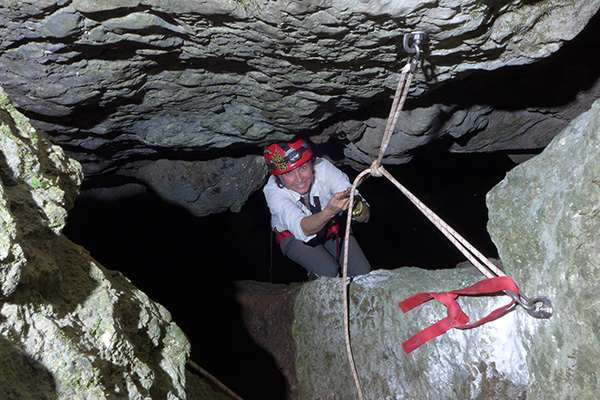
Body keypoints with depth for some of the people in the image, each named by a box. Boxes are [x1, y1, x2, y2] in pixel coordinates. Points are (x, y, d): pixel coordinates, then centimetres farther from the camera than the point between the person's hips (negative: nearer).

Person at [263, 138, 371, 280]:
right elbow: (302, 229, -49)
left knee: (362, 272, -16)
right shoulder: (273, 190, -32)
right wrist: (330, 211, -67)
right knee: (328, 271, -28)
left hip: (331, 227, 2)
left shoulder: (323, 168, -30)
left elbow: (365, 217, -30)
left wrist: (355, 205, -54)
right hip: (293, 236, -2)